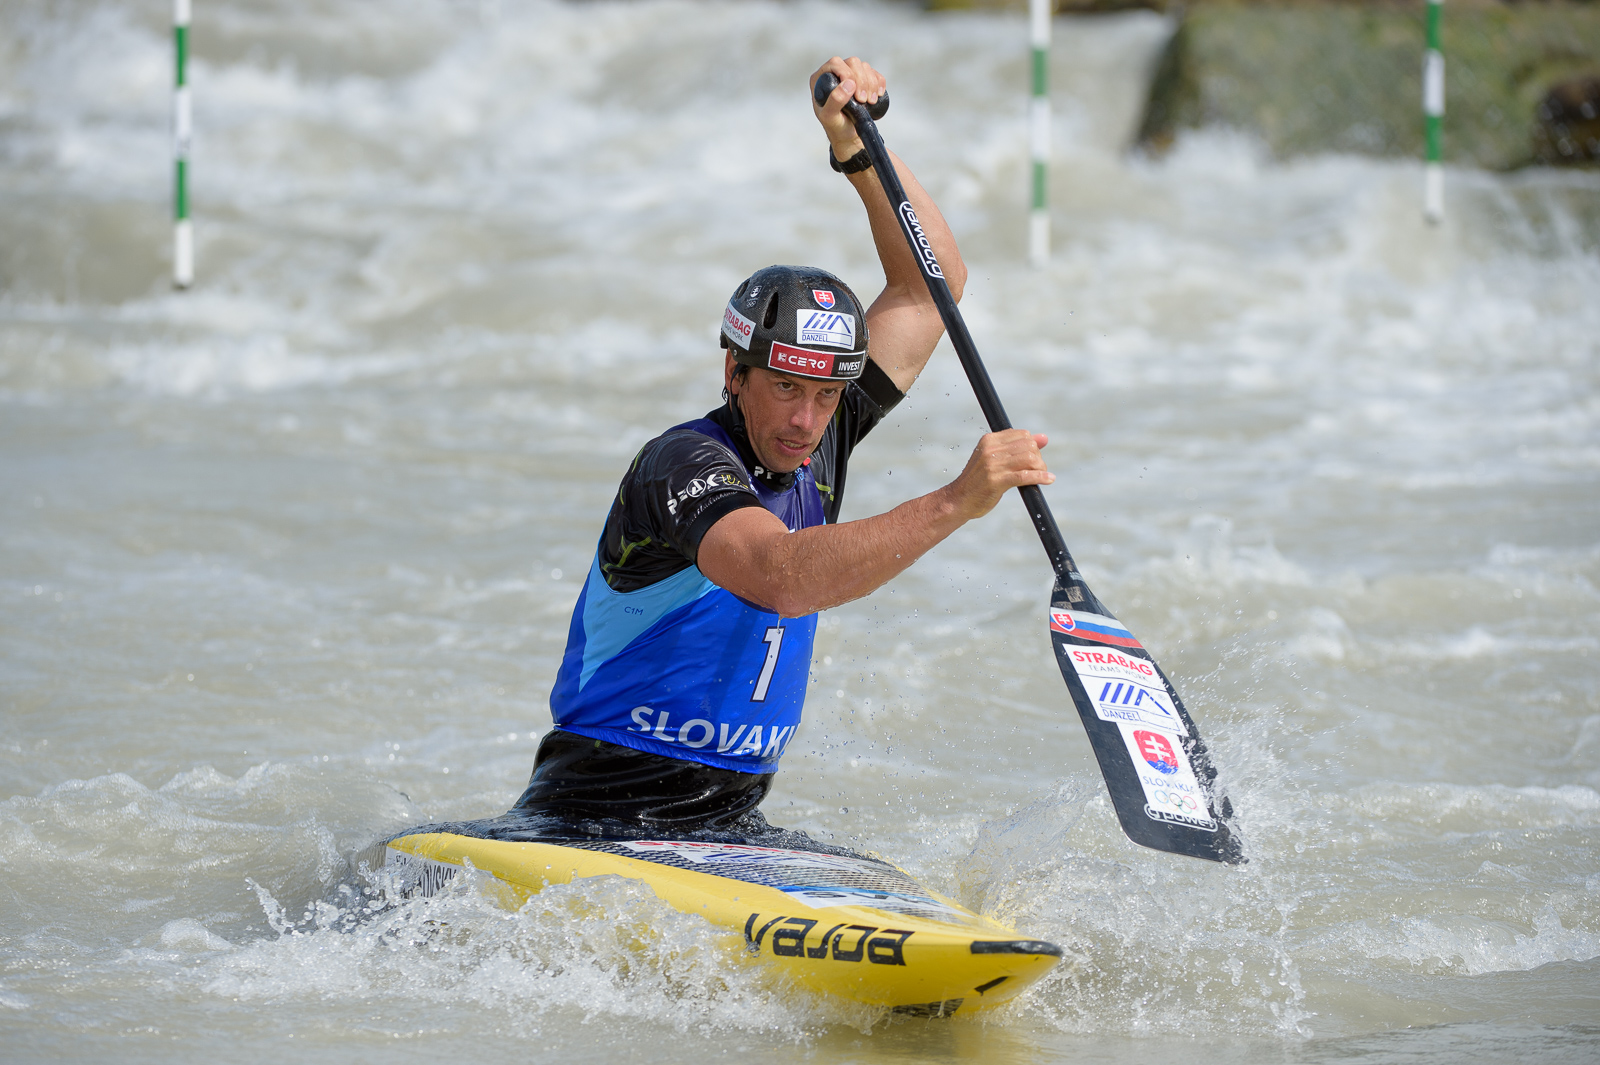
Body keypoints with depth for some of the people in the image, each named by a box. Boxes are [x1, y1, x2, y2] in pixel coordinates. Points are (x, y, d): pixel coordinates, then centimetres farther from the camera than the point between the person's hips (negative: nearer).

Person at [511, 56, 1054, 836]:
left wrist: (854, 149, -4)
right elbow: (781, 577, -36)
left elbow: (929, 286, 10)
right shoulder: (683, 462, -16)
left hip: (731, 823, 8)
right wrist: (955, 503, -44)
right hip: (594, 820, -8)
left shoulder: (814, 447, 7)